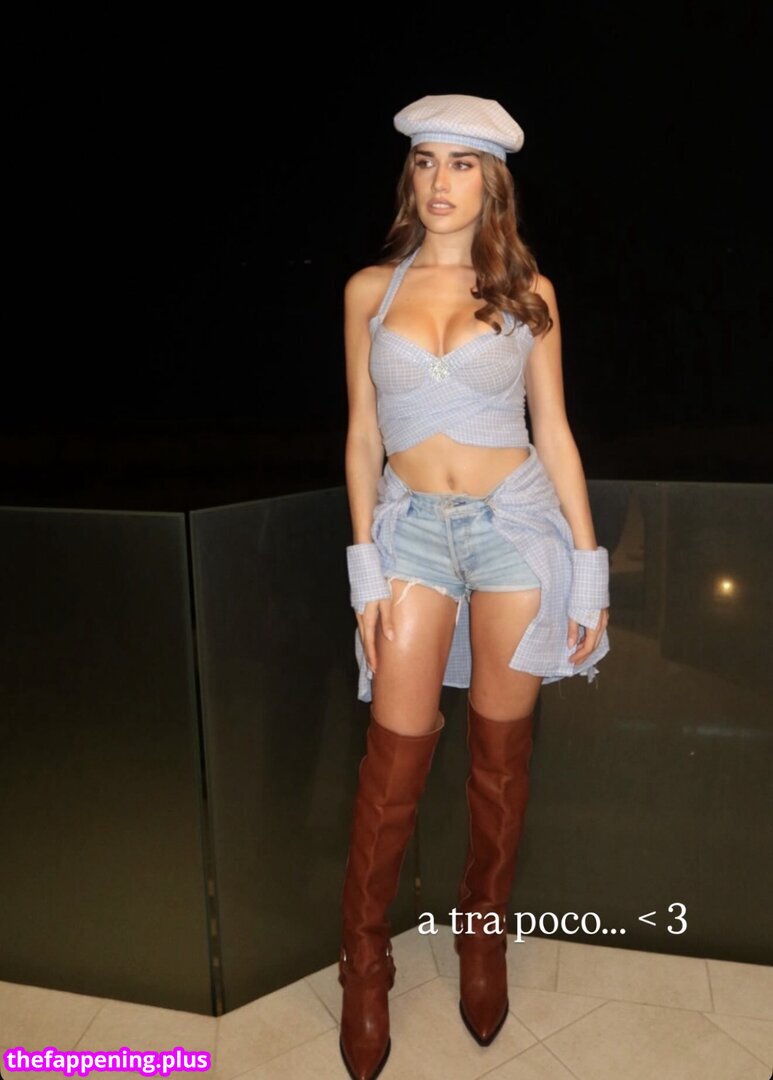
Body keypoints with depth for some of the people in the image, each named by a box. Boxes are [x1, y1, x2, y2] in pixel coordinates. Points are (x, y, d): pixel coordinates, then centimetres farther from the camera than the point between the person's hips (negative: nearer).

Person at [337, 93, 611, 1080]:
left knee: (501, 748, 9)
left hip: (516, 521, 0)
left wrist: (588, 573, 0)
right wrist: (365, 572, -1)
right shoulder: (370, 290, 5)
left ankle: (484, 935, 33)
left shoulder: (527, 292, 4)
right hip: (412, 526, 0)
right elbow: (362, 439, 4)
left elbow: (553, 433, 4)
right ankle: (364, 961, 23)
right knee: (396, 755, 1)